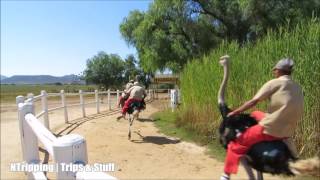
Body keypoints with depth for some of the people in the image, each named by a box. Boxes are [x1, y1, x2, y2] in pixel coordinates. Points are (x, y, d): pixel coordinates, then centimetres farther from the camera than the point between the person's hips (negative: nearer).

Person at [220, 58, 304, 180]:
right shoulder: (297, 87, 12)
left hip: (270, 130, -8)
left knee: (236, 144, 1)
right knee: (255, 115, 29)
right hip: (287, 132, 8)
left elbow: (253, 102, -10)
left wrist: (235, 112, -1)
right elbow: (293, 110, 13)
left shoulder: (275, 83, -7)